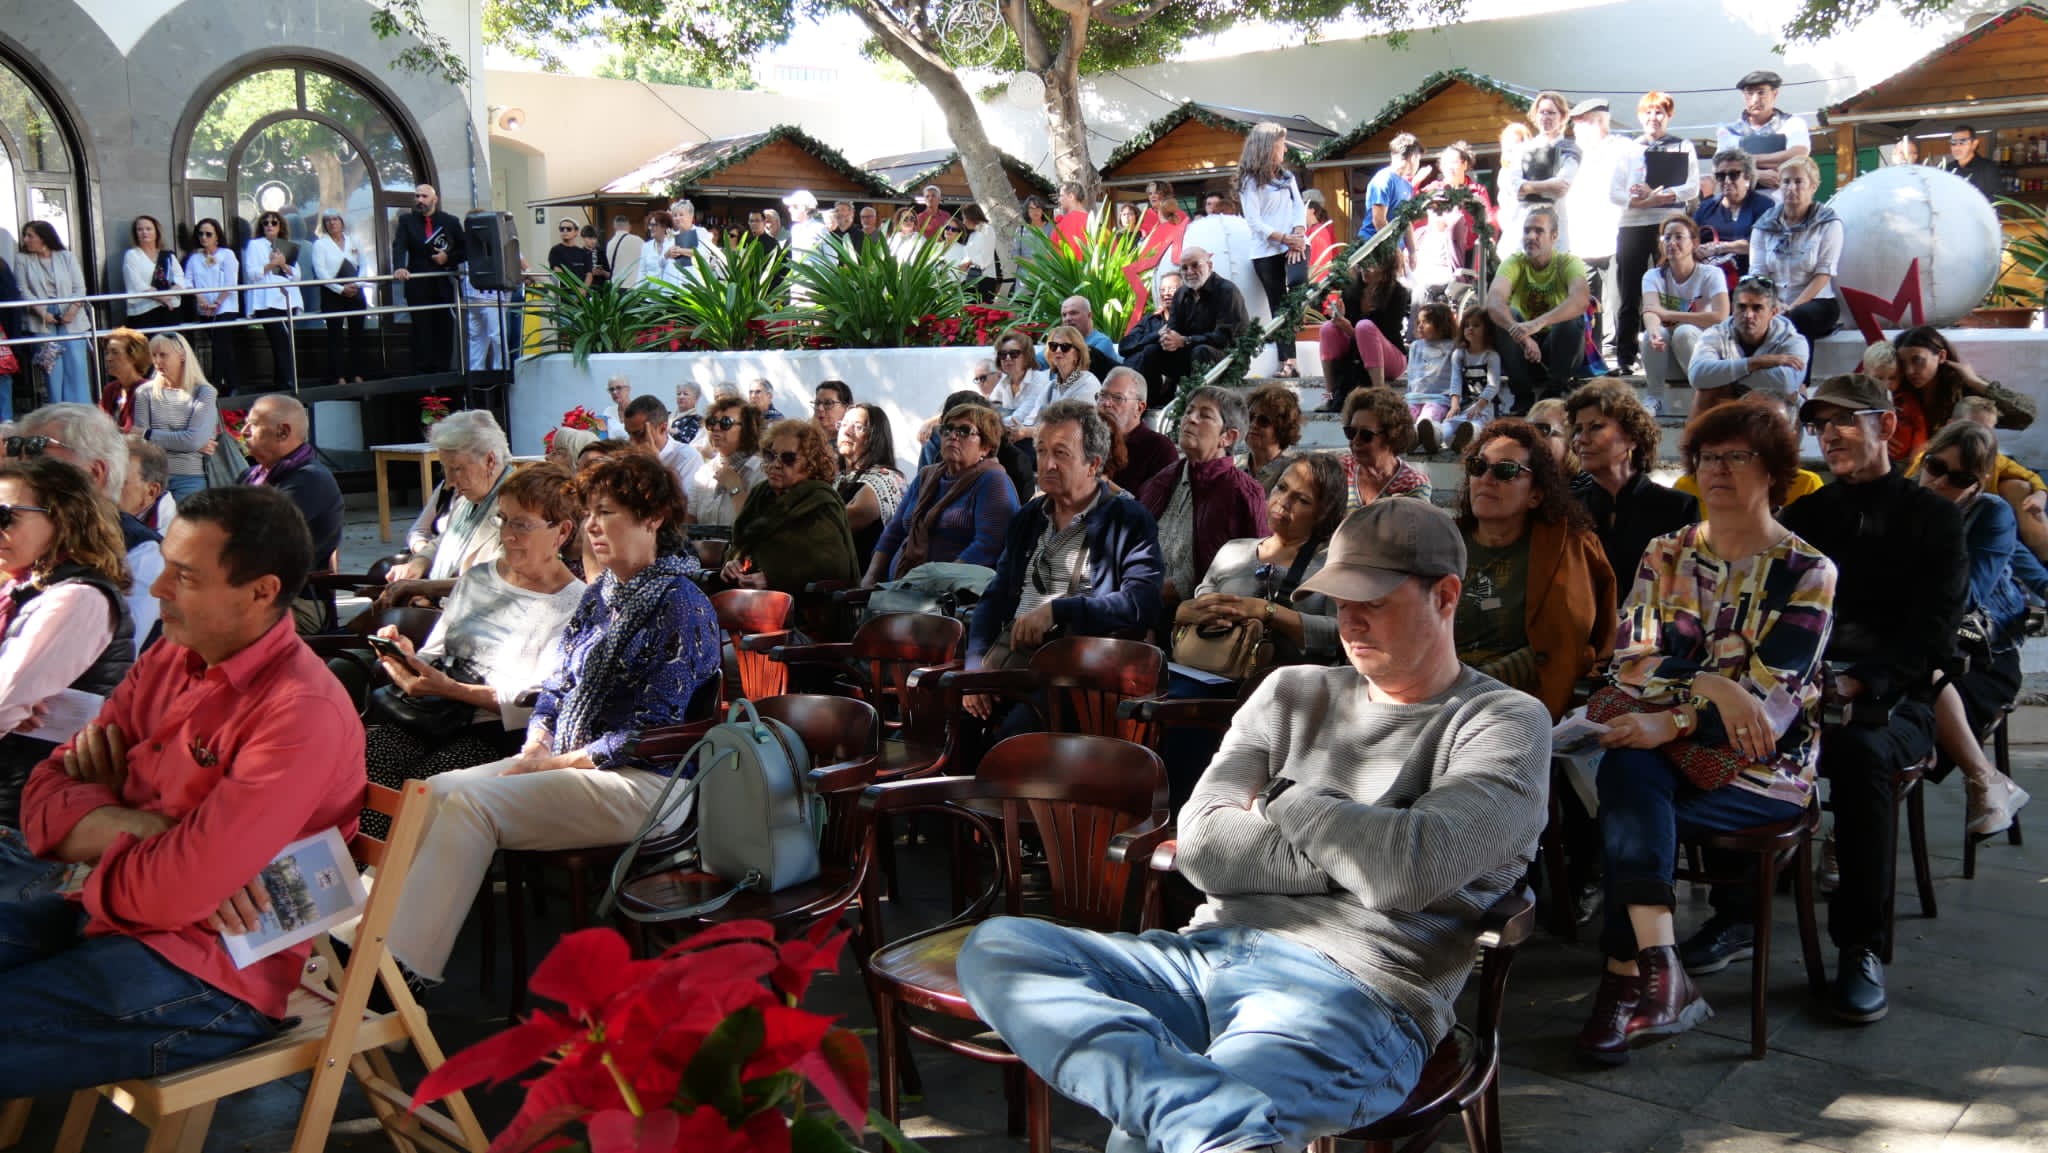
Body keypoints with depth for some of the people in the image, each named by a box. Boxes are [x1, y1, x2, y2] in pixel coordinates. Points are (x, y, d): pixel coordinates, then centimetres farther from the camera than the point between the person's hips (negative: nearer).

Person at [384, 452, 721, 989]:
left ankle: (402, 970, -23)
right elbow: (556, 687, 18)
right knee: (437, 790, -11)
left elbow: (651, 733, -15)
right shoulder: (600, 593, 16)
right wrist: (536, 747, -3)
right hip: (567, 762, 8)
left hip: (643, 783, -8)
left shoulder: (680, 607, -10)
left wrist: (554, 764, -13)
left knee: (470, 803, -24)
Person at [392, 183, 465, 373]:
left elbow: (465, 250, 11)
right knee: (422, 332, -3)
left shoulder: (450, 222, 10)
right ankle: (422, 372, -1)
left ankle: (443, 371, 5)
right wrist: (399, 267, -27)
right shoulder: (406, 222, 7)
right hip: (418, 287, -1)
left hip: (444, 286, 1)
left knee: (445, 331, 0)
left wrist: (448, 258, -8)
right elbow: (399, 246, -8)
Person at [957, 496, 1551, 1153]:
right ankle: (1184, 1100, -35)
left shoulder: (1507, 724, 5)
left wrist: (1285, 802, 3)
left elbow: (1412, 870, -14)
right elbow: (1200, 847, 7)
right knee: (994, 948, -21)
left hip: (1356, 992, -8)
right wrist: (1356, 855, -2)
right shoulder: (1293, 692, 21)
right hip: (1209, 953, 8)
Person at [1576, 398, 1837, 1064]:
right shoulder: (1666, 556, 10)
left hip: (1764, 765, -3)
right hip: (1669, 752, 3)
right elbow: (1632, 660, -2)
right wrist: (1713, 686, -22)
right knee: (1626, 767, -32)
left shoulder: (1806, 573, -3)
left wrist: (1668, 724, -26)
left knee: (1625, 811, -28)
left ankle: (1628, 977, -18)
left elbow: (1770, 696, -13)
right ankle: (1660, 974, -37)